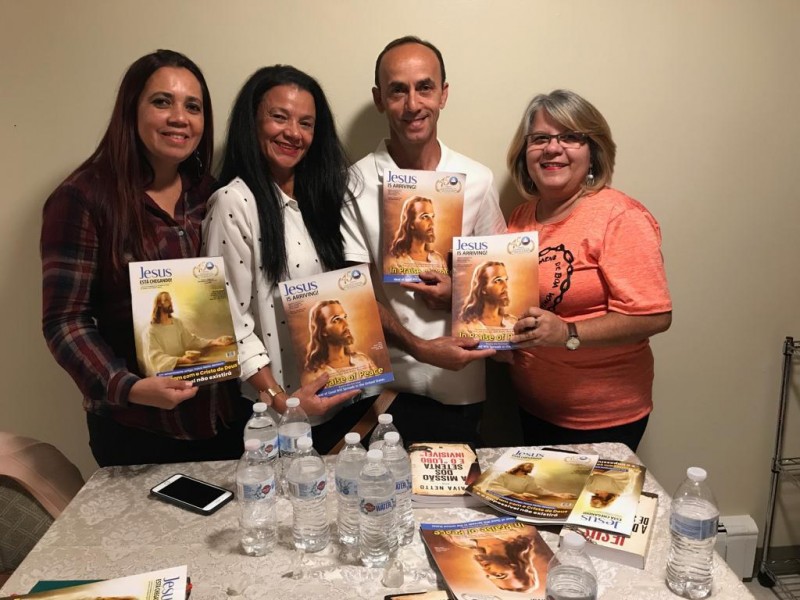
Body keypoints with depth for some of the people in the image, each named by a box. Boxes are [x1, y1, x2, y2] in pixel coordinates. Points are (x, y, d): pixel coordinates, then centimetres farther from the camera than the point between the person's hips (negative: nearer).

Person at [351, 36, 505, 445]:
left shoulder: (477, 181, 1)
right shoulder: (355, 184, -5)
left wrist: (457, 295, -13)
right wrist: (419, 347, -17)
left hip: (460, 389, 2)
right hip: (383, 386, -1)